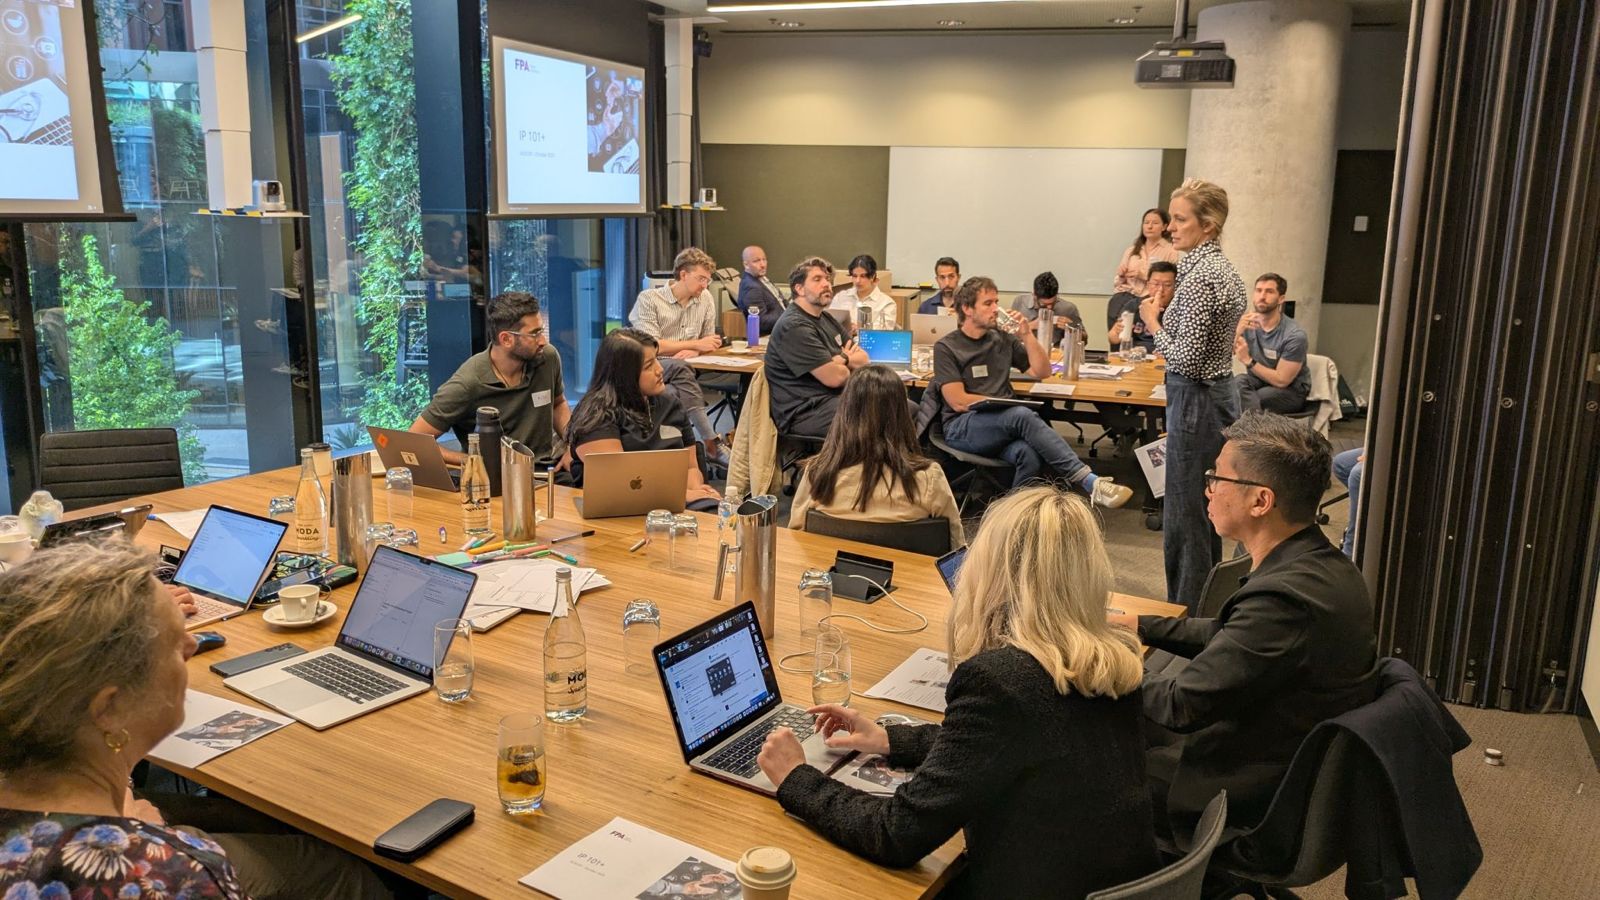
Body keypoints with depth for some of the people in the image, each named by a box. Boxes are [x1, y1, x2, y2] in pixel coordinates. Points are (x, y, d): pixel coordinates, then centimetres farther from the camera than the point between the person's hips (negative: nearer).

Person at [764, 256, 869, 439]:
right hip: (804, 413, -9)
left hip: (834, 399, 10)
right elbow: (834, 377, -17)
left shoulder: (826, 319, 18)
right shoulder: (794, 326, -14)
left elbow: (863, 359, 15)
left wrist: (839, 360, -6)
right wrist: (846, 360, 6)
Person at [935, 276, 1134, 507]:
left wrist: (1027, 334, 4)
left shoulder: (1002, 339, 17)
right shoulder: (946, 348, 1)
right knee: (1022, 415, -35)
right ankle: (1088, 482, -39)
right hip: (963, 427, -5)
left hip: (1004, 423, 5)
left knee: (1028, 455, -34)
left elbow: (1042, 372, 15)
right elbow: (958, 401, -8)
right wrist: (1005, 403, -7)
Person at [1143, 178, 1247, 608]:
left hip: (1196, 400, -11)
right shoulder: (1223, 269, 12)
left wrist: (1153, 323, -9)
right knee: (1205, 513, 18)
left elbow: (1185, 358, -23)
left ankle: (1186, 614, 7)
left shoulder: (1201, 275, -19)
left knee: (1184, 517, -2)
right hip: (1220, 394, 11)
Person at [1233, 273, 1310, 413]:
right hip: (1257, 382, 4)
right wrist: (1237, 333, -35)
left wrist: (1248, 361, -28)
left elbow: (1281, 380, -19)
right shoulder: (1245, 323, -8)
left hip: (1291, 391, -4)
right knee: (1239, 381, -29)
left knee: (1243, 400, -30)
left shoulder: (1295, 335, -20)